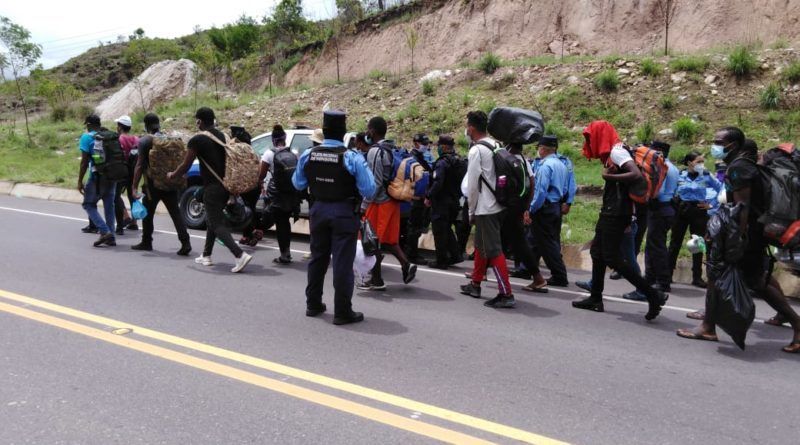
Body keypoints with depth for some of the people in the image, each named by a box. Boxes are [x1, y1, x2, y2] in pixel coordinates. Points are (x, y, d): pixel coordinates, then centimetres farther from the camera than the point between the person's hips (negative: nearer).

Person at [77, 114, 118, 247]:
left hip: (97, 176, -5)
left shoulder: (87, 137, -4)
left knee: (89, 204, 9)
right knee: (109, 205, 13)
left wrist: (80, 181, -5)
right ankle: (111, 237, 13)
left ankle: (105, 231, -8)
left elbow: (84, 161, -9)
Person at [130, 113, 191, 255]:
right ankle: (185, 242, -9)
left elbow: (140, 165, -10)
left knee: (147, 214, 12)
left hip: (153, 184, -4)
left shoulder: (144, 141, -6)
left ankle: (146, 242, 22)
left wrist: (134, 186, -9)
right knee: (175, 212, 1)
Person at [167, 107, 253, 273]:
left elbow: (186, 166, -4)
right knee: (212, 220, 21)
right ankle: (206, 256, 27)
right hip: (226, 185, 8)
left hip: (212, 187, -7)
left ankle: (240, 255, -21)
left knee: (217, 224, -6)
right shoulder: (223, 137, 12)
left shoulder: (197, 140, -8)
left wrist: (172, 175, 15)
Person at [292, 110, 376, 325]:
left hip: (319, 210, 5)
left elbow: (298, 184, 10)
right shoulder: (353, 158, -17)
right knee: (343, 263, 2)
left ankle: (313, 304, 30)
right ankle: (342, 312, 8)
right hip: (344, 213, -4)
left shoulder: (308, 155, -3)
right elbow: (369, 190, -15)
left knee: (318, 258, 19)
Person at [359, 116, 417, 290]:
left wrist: (365, 204, -15)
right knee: (388, 239, 16)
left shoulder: (375, 151, -15)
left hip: (379, 202, -8)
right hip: (392, 200, 9)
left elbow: (375, 182, -19)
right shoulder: (393, 149, 13)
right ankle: (406, 263, 1)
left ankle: (376, 280, 8)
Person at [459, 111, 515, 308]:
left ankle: (506, 294, -6)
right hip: (497, 205, 9)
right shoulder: (495, 146, 11)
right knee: (481, 245, 21)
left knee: (493, 250, -6)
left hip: (485, 208, -9)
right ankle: (475, 285, 33)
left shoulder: (476, 150, -13)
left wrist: (471, 211, -4)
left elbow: (472, 184, -14)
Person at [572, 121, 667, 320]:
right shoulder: (611, 153, 15)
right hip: (611, 212, 10)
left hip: (616, 213, -10)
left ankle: (653, 295, -6)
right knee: (597, 252, 14)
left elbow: (637, 175, -27)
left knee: (611, 257, -8)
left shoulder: (616, 151, -14)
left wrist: (608, 176, -21)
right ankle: (595, 299, 21)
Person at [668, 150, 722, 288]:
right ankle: (668, 274, 10)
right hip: (681, 209, 0)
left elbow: (721, 189, 4)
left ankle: (697, 277, 11)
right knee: (675, 242, 4)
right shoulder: (680, 175, -2)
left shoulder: (706, 176, -3)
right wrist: (674, 201, 1)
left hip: (699, 211, 0)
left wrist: (711, 204, 1)